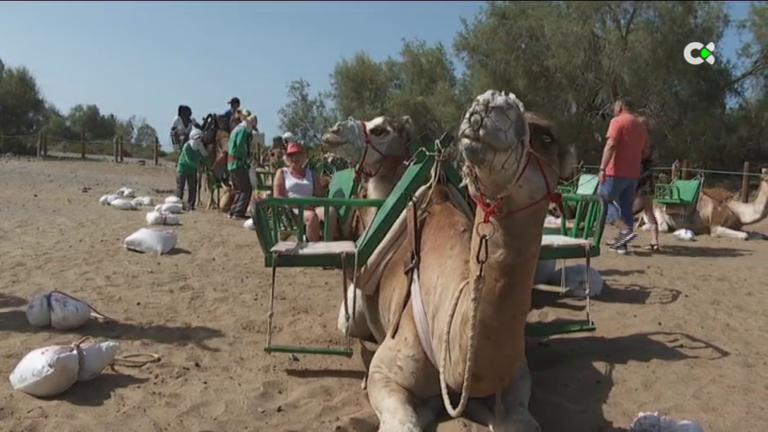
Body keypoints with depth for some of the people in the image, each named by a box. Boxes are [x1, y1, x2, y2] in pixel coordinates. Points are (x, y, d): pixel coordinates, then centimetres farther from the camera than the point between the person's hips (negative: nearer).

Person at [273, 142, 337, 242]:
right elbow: (277, 198, 1)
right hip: (292, 210, -3)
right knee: (312, 216, -39)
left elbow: (320, 196, 16)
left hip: (311, 207, 4)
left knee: (331, 211, -33)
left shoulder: (311, 174, 24)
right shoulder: (282, 173, 14)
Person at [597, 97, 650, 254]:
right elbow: (646, 151, 20)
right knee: (626, 207, 10)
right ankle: (622, 244, 10)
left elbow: (611, 145, -19)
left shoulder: (618, 121, -7)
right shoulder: (641, 126, 17)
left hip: (616, 172, -7)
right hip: (633, 174, 8)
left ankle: (625, 230, -15)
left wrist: (602, 168, -22)